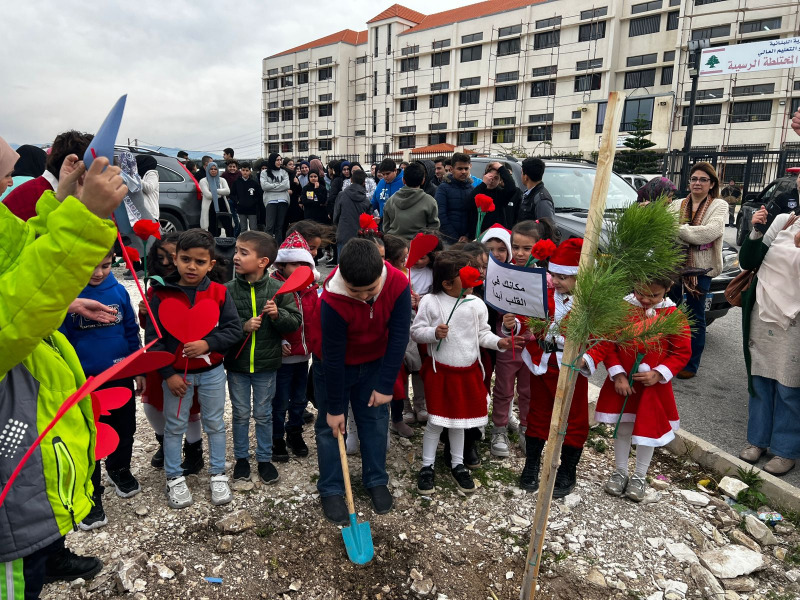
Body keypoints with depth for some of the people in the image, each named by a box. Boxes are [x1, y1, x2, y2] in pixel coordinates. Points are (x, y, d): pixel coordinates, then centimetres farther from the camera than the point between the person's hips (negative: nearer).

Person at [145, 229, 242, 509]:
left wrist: (207, 344, -23)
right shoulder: (161, 294, -10)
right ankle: (174, 478, 30)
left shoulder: (219, 293, -8)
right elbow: (153, 338, -7)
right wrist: (168, 374, -10)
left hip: (212, 372, 1)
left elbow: (234, 329, -8)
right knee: (174, 426, 13)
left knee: (215, 424, 13)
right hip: (175, 373, 0)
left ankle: (218, 475, 29)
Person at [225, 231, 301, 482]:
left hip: (266, 364, 0)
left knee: (263, 414, 13)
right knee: (241, 414, 15)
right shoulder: (228, 290, -8)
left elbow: (295, 320, -5)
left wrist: (278, 315, -23)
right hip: (236, 363, 1)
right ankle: (241, 458, 33)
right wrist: (243, 326, -21)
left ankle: (264, 459, 29)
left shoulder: (278, 289, -8)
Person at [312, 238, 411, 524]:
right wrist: (334, 408, -17)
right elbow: (333, 358, -26)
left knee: (376, 420, 10)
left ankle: (376, 481, 29)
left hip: (374, 362, 3)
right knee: (330, 425, 5)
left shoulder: (398, 284, -29)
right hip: (334, 366, -2)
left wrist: (385, 385, -17)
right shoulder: (332, 301, -35)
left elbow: (398, 337, -20)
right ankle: (331, 490, 21)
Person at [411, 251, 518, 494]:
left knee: (459, 419, 17)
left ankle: (457, 465, 35)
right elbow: (415, 332, -7)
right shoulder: (430, 302, -13)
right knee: (436, 421, 5)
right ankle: (427, 467, 24)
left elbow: (483, 334, 5)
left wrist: (498, 342, -12)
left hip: (468, 371, 4)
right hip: (439, 371, -3)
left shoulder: (476, 304, -3)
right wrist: (434, 333, -25)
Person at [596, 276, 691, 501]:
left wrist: (659, 374, -15)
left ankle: (640, 477, 30)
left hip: (654, 385, -1)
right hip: (622, 382, 1)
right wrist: (617, 374, -11)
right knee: (622, 428, 13)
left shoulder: (673, 316, -10)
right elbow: (608, 343, -5)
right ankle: (620, 471, 32)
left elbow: (683, 352, -4)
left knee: (648, 430, 10)